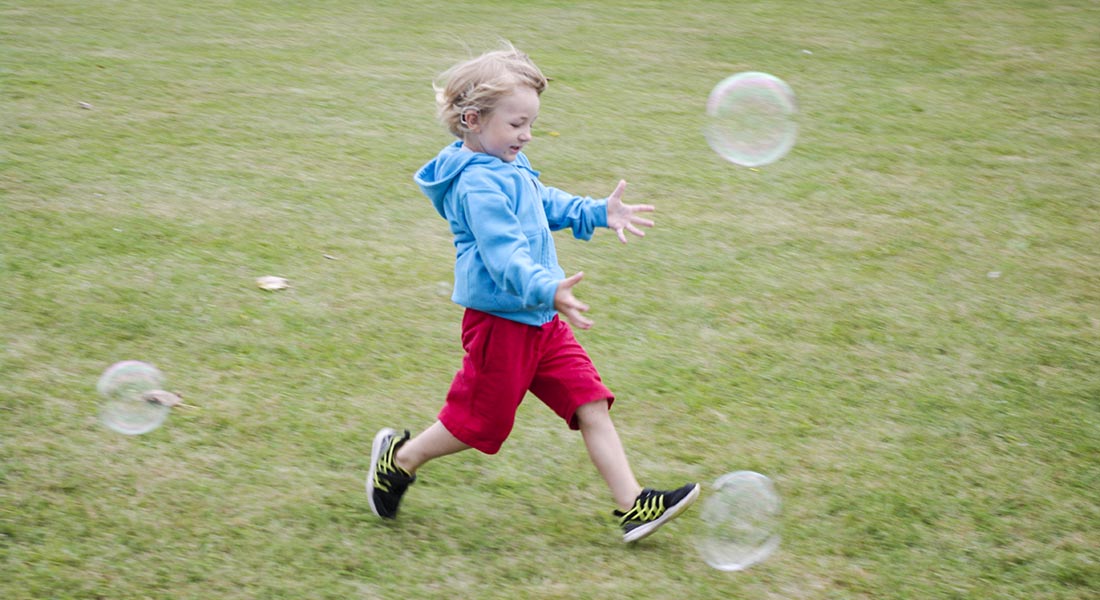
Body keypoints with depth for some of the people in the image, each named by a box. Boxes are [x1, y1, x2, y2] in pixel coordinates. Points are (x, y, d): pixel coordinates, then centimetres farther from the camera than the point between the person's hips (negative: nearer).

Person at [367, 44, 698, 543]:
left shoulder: (511, 167, 11)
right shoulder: (477, 184, -22)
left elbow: (549, 204, 31)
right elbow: (504, 255, -33)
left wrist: (598, 212, 19)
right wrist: (548, 290, -47)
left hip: (540, 322, 9)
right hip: (499, 324, -9)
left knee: (591, 403, 3)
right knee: (479, 422, 4)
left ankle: (632, 506, 3)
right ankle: (398, 459, 29)